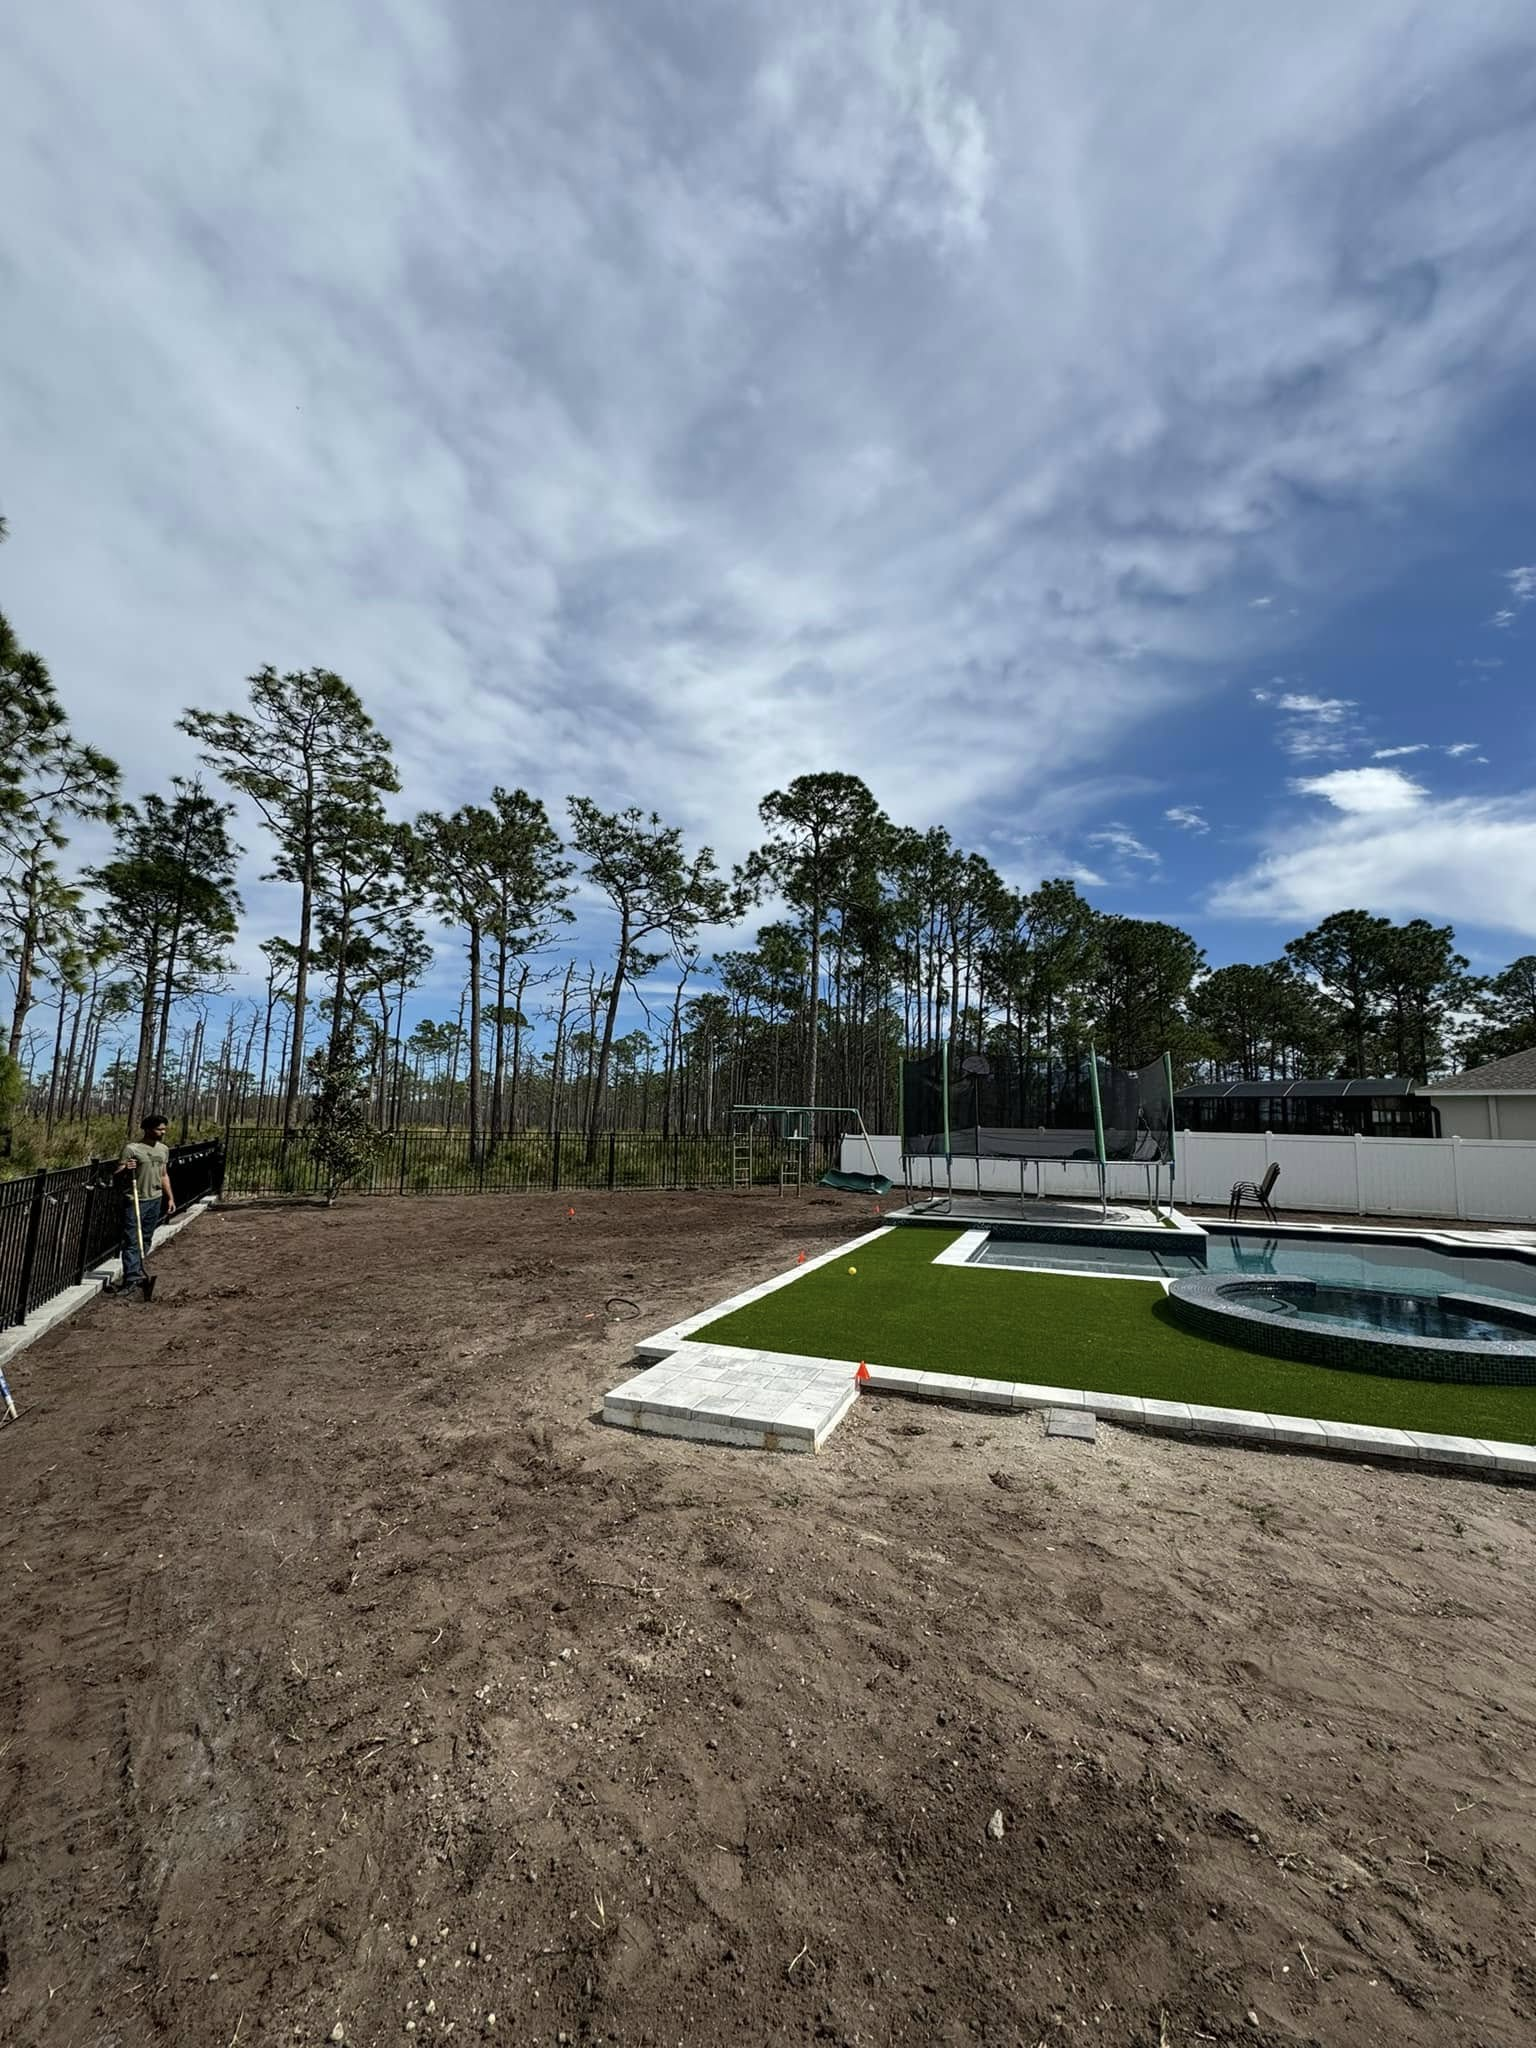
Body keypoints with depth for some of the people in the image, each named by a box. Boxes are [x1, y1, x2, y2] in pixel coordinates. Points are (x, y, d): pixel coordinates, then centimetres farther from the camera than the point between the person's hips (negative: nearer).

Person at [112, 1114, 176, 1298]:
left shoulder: (164, 1149, 10)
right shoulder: (131, 1149, -9)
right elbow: (116, 1176, -10)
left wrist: (170, 1198, 16)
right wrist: (125, 1169, -32)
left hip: (155, 1200, 6)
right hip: (135, 1201, -6)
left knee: (146, 1239, 12)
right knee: (132, 1240, -5)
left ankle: (136, 1271, 24)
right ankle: (132, 1278, -5)